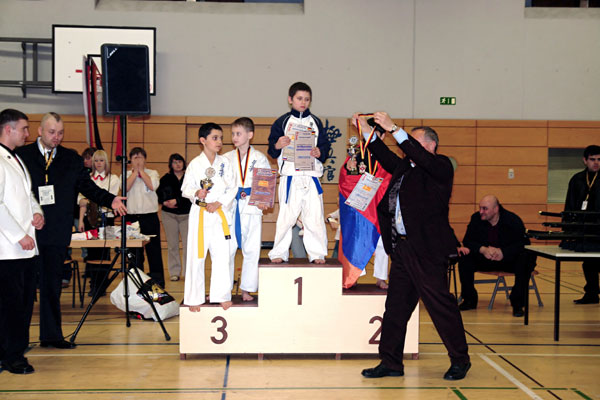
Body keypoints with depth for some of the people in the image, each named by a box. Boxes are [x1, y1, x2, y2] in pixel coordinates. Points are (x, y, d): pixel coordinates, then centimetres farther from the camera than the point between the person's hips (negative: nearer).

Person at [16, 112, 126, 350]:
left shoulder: (72, 159, 12)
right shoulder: (22, 156, 2)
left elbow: (88, 187, 8)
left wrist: (111, 200, -8)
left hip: (57, 233, 3)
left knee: (52, 285, 9)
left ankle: (51, 335, 16)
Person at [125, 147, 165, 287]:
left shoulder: (153, 173, 7)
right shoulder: (126, 174, 9)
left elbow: (152, 186, -13)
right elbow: (125, 187, -11)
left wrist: (141, 170, -4)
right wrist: (135, 171, -6)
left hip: (150, 216, -1)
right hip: (131, 217, 1)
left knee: (153, 250, -1)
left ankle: (158, 281, 6)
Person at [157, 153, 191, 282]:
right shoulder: (166, 179, 9)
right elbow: (158, 194, 8)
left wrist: (177, 201, -16)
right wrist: (165, 202, -11)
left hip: (187, 214, -2)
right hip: (169, 215, 2)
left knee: (188, 244, -7)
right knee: (172, 244, 4)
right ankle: (174, 271, 13)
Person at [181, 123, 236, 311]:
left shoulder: (225, 163, 5)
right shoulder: (194, 164, -1)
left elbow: (232, 188, 4)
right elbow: (185, 188, 3)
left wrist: (218, 203, -8)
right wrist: (196, 193, -17)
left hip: (220, 213, 2)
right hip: (199, 213, -2)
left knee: (222, 255, 2)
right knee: (196, 256, 1)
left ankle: (222, 295, 15)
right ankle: (194, 297, 12)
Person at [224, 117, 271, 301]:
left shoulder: (259, 158, 3)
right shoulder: (226, 159, 9)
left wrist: (263, 202, -13)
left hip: (252, 209, -1)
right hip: (230, 209, 1)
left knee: (251, 250, 2)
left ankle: (247, 289, 13)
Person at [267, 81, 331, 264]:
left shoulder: (316, 122, 13)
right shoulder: (282, 122, 6)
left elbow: (325, 146, 13)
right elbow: (272, 151, 5)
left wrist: (320, 152, -9)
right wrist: (277, 146, -17)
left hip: (312, 176, 2)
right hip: (290, 176, -2)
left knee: (315, 217, 0)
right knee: (286, 216, 0)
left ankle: (317, 254, 10)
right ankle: (279, 253, 12)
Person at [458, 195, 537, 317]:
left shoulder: (513, 220, -15)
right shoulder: (476, 219, -6)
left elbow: (524, 244, -19)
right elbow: (467, 241, -6)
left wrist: (503, 252, -34)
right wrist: (483, 249, -27)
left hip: (509, 260, -3)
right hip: (485, 259, 3)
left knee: (527, 259, -34)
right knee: (465, 258, -22)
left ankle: (518, 304, -20)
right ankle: (469, 300, -7)